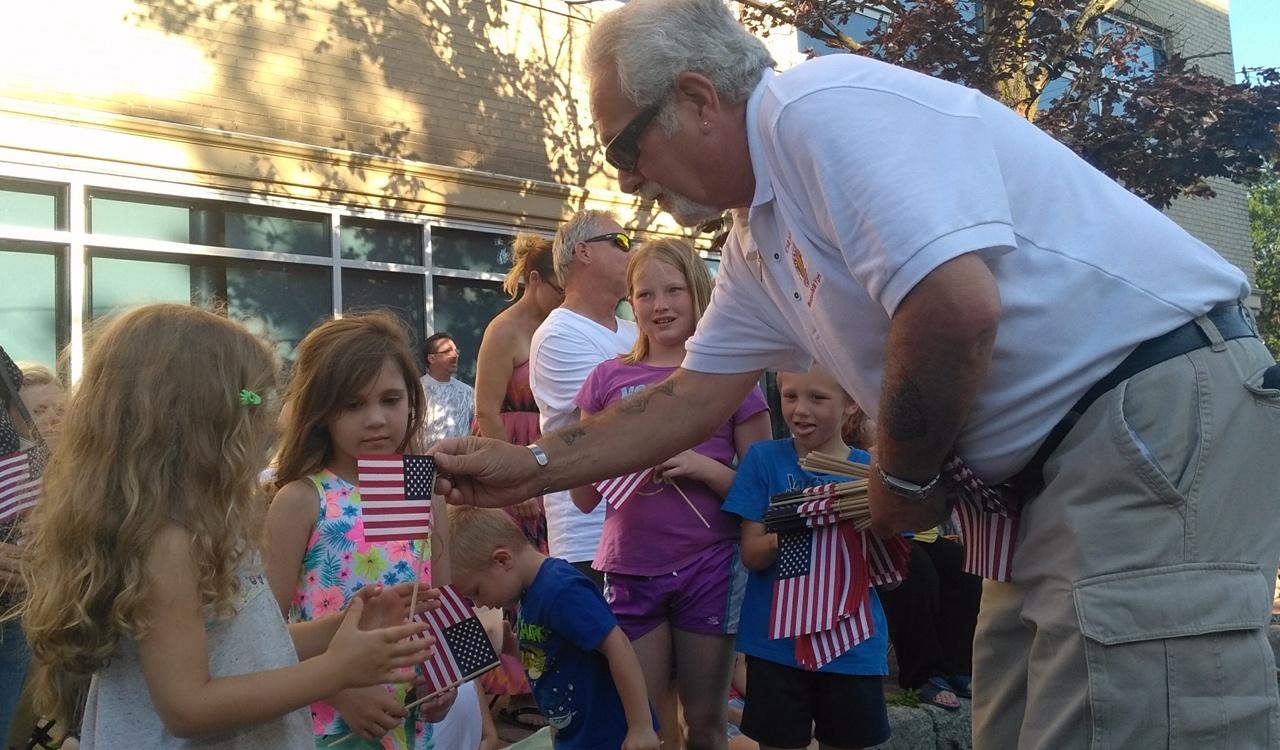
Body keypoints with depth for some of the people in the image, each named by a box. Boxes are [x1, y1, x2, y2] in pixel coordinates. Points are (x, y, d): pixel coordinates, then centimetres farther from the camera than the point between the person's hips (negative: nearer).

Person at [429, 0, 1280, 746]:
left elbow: (958, 304, -28)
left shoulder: (827, 104, -16)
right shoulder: (759, 246, 14)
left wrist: (901, 482, -11)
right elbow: (690, 402, 21)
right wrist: (533, 466, 21)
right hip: (1051, 464, 10)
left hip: (1163, 410, -9)